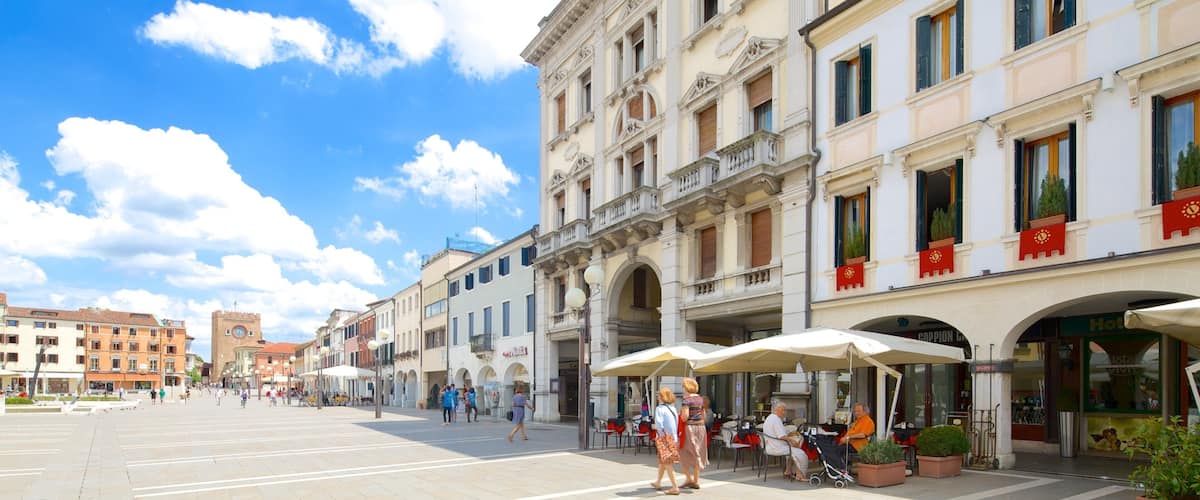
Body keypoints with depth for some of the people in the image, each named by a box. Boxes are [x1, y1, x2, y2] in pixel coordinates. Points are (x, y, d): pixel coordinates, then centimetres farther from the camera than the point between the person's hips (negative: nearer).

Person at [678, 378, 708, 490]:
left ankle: (689, 478, 4)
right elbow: (703, 415, 13)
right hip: (701, 427, 7)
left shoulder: (687, 399, -14)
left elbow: (685, 416, -21)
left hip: (689, 428, -7)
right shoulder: (700, 398, 8)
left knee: (683, 454, 8)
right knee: (696, 454, 12)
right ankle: (696, 481, 14)